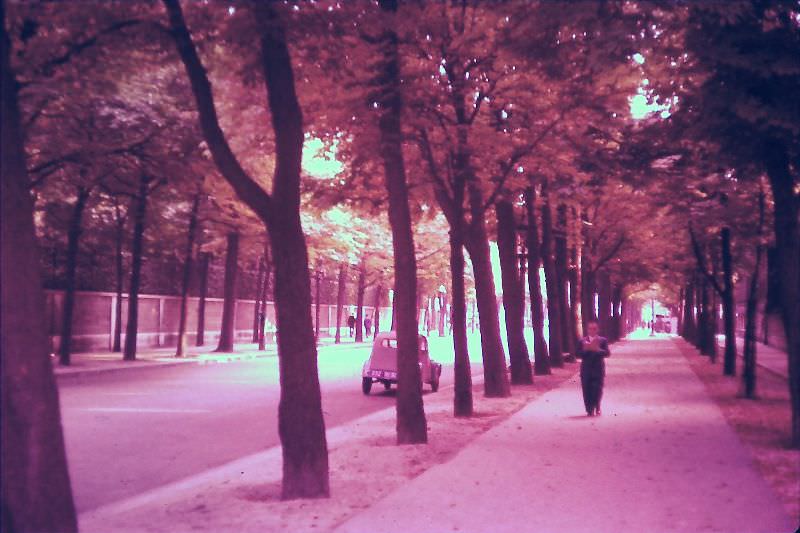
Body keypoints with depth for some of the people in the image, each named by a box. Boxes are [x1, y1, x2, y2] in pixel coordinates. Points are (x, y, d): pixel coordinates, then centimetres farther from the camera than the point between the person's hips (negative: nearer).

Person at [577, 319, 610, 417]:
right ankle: (589, 410, 10)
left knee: (597, 390, -5)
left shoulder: (603, 340, 4)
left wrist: (597, 349, -24)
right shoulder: (582, 341, 6)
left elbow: (607, 353, -8)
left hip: (598, 370, -1)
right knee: (587, 391, 1)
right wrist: (586, 349, -18)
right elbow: (578, 354, -2)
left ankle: (597, 408, 13)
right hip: (586, 371, 1)